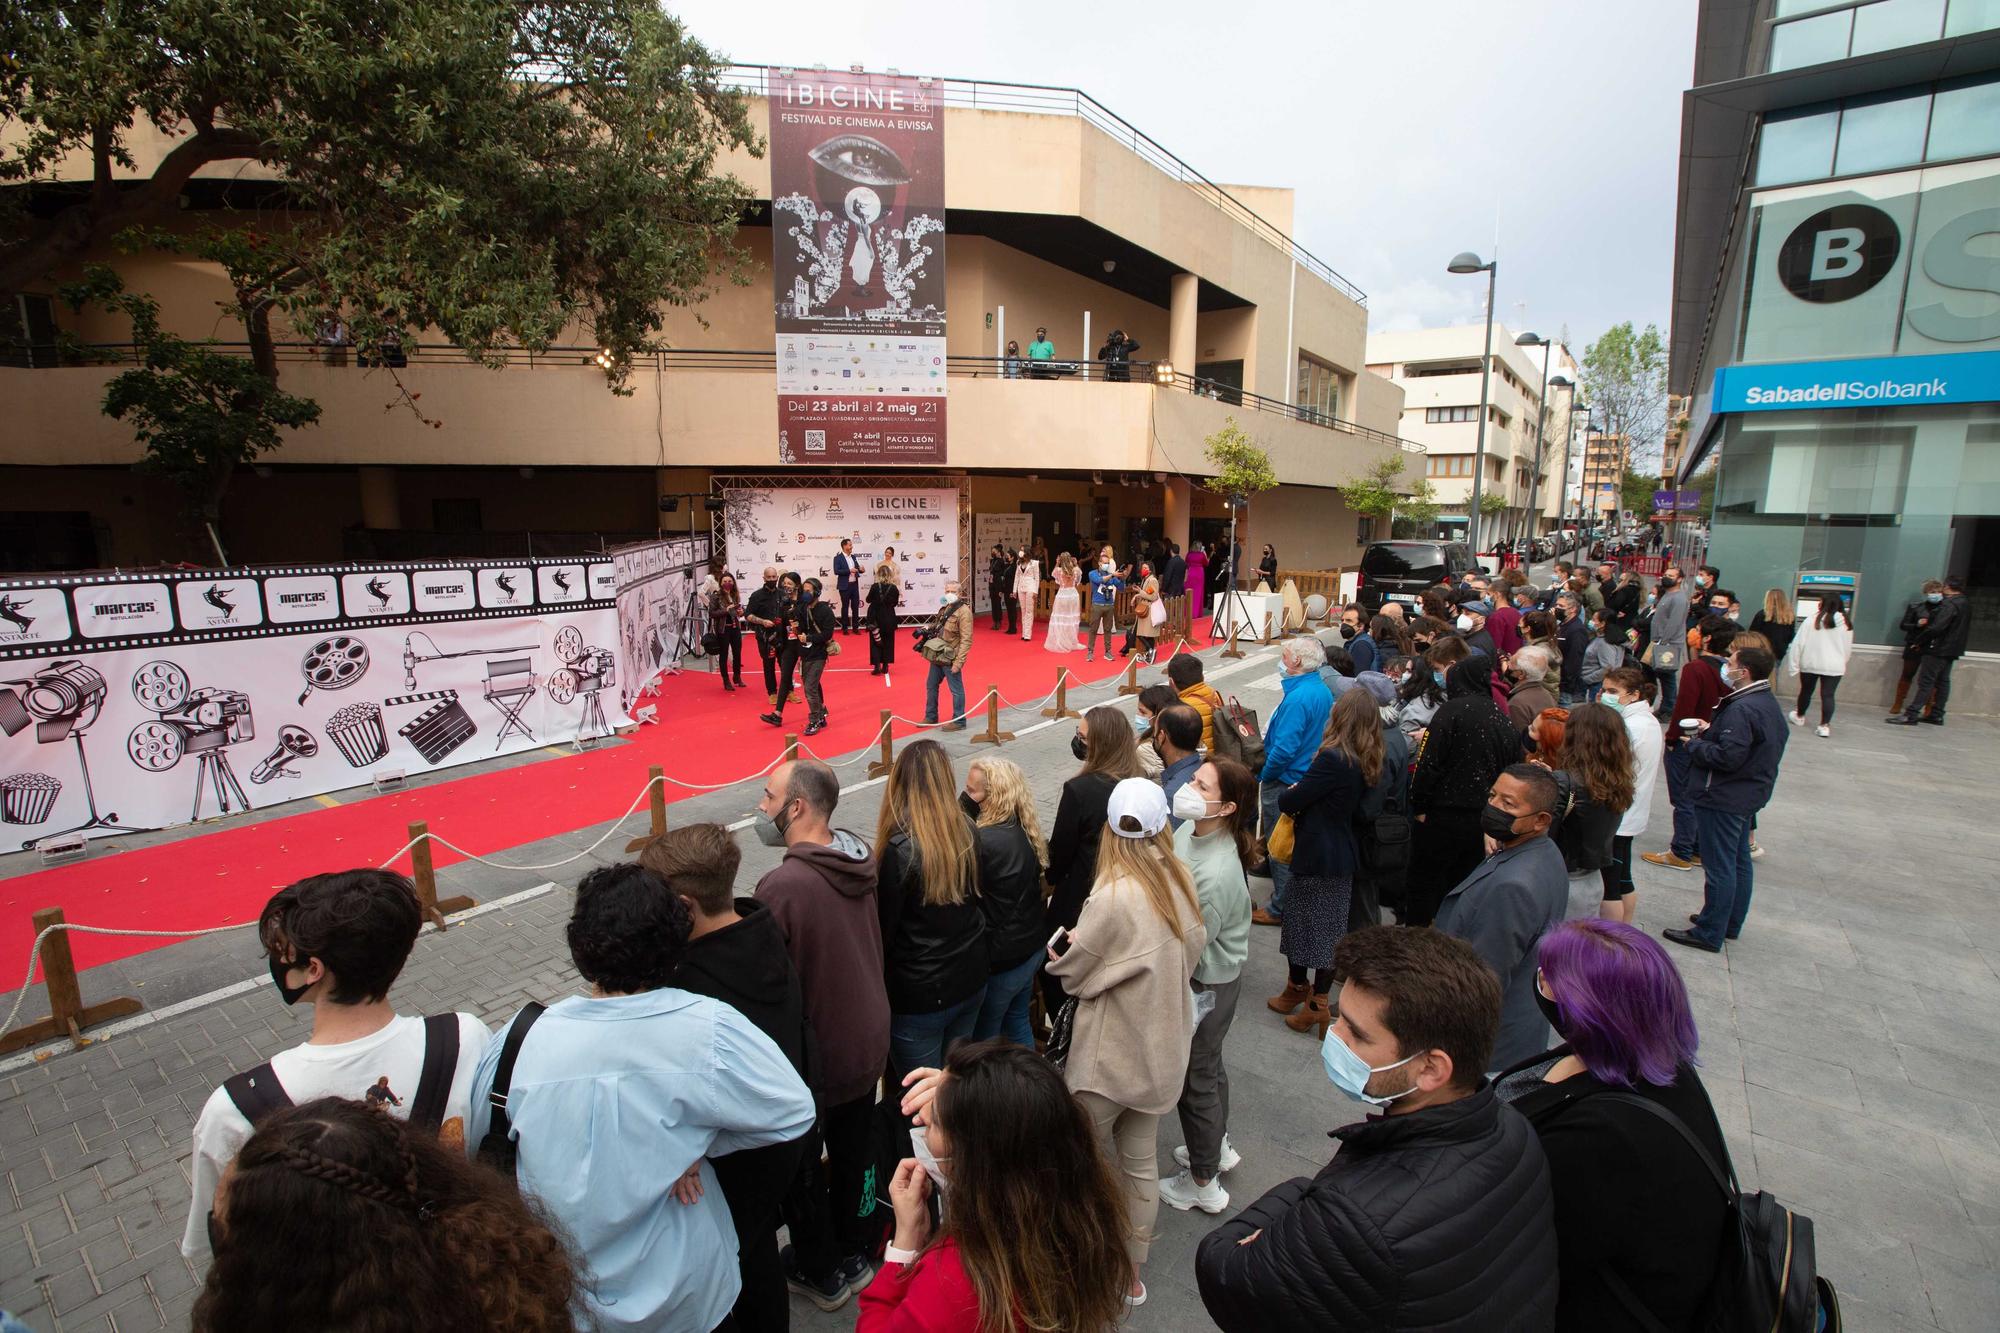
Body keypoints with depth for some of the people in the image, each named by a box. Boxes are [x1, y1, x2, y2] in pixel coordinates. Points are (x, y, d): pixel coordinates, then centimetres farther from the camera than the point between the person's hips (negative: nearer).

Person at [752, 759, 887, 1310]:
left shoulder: (782, 886, -32)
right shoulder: (861, 859, -10)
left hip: (813, 1057, -6)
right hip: (868, 1042, 6)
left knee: (800, 1169, 21)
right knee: (854, 1155, 27)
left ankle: (820, 1273, 43)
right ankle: (854, 1253, 49)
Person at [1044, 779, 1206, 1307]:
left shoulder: (1113, 897, -28)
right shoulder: (1183, 881, -9)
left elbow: (1074, 973, -16)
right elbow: (1192, 951, 3)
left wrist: (1063, 951, 5)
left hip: (1109, 1056, -6)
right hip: (1162, 1049, 6)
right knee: (1141, 1162, 21)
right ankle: (1132, 1274, 38)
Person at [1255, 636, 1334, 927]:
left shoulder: (1298, 698, -26)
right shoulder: (1323, 691, 4)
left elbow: (1284, 748, -30)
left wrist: (1262, 774, -14)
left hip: (1285, 783, -9)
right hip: (1308, 778, 9)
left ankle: (1282, 908, 16)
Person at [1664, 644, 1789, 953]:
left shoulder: (1741, 709, -24)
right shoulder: (1768, 704, 9)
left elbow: (1728, 757, -28)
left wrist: (1695, 745, -12)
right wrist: (1711, 732, 4)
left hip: (1724, 797, -10)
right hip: (1750, 794, 10)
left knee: (1719, 867, -1)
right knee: (1739, 861, 19)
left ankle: (1709, 934, 8)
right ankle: (1731, 924, 33)